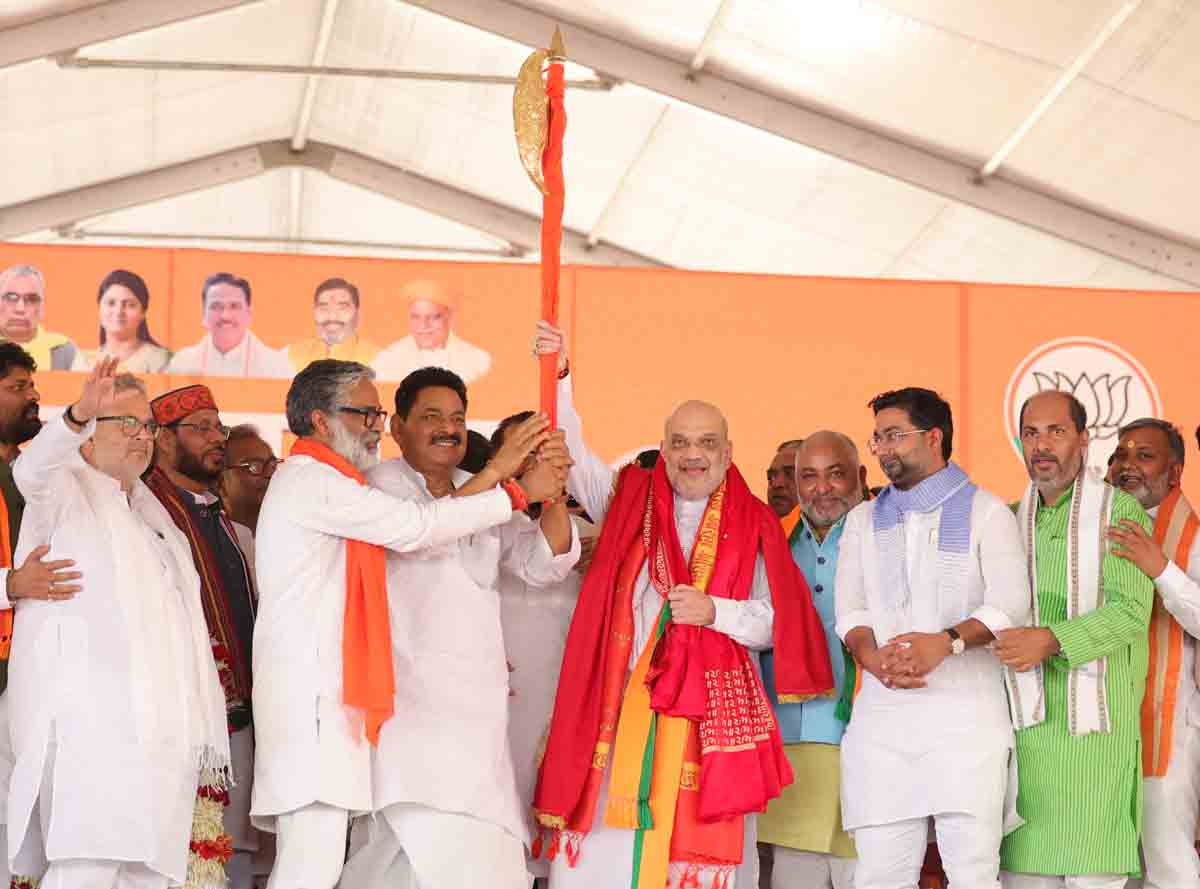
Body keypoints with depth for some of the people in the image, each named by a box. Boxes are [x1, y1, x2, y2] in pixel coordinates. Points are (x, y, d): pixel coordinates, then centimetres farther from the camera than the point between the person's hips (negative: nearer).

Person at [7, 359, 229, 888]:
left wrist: (203, 732, 24)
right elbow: (32, 471, -20)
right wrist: (78, 415, -41)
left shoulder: (153, 513, 27)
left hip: (161, 734, 7)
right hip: (90, 723, -7)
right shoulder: (66, 492, 6)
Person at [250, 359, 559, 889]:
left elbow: (412, 531, 20)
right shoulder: (309, 480, -8)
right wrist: (515, 491, -4)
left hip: (326, 694, 11)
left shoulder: (320, 483, 24)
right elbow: (414, 527, -11)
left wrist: (494, 471, 15)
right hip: (312, 693, -11)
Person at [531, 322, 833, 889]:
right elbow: (572, 454, 2)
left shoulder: (754, 524, 8)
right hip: (619, 706, 1)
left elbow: (778, 622, 5)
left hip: (711, 712, -1)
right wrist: (557, 377, -10)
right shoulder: (629, 499, 13)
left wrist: (715, 611, -11)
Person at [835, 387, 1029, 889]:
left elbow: (1010, 603, -3)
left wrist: (947, 642, -20)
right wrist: (872, 656, -10)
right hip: (882, 713, 3)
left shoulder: (985, 512, 9)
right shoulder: (863, 520, 21)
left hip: (966, 711, -3)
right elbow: (850, 609, 12)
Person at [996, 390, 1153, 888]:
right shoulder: (1011, 519, 16)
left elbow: (1130, 610, -12)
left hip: (1095, 726, -4)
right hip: (1027, 724, 4)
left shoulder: (1118, 511, 0)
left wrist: (1051, 640, -24)